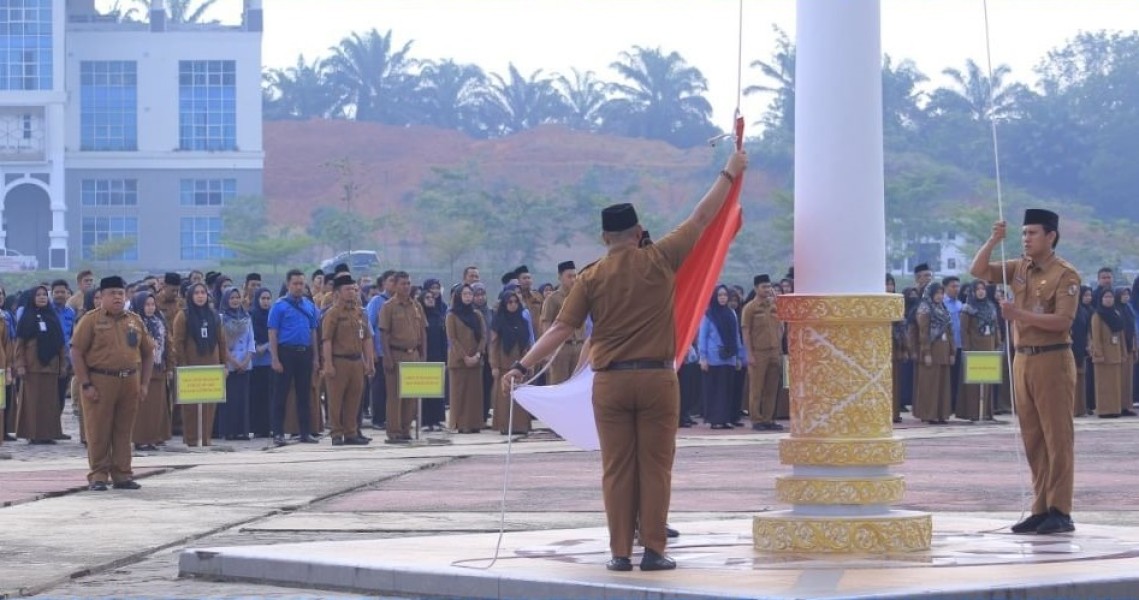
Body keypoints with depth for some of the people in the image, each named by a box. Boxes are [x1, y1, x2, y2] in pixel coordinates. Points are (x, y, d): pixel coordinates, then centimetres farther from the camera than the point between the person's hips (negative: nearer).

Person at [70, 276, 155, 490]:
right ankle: (98, 476, 3)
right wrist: (85, 384, -11)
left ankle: (122, 474, 14)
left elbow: (148, 353, 18)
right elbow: (76, 352, -6)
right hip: (99, 382, -4)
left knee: (124, 431, 8)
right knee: (98, 432, -3)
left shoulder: (135, 322, 13)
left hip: (129, 382, 4)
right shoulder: (91, 320, -1)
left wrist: (144, 383, 9)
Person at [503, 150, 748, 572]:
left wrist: (523, 366, 0)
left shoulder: (592, 277, 1)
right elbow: (702, 219, 8)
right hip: (657, 378, -1)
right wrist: (730, 173, 18)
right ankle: (653, 550, 2)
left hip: (610, 381, 1)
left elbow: (562, 329, -3)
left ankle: (621, 552, 4)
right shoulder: (661, 260, -1)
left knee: (617, 469, 5)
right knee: (655, 466, 4)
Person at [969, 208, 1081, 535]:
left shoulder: (1065, 275, -9)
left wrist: (1020, 314, -24)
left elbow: (1063, 320, -18)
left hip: (1052, 361, -7)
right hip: (1022, 359, 7)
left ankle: (1060, 512, -5)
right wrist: (992, 241, -4)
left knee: (1057, 438, -5)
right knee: (1033, 439, 8)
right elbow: (978, 270, 11)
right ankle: (1042, 509, 13)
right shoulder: (1018, 269, 12)